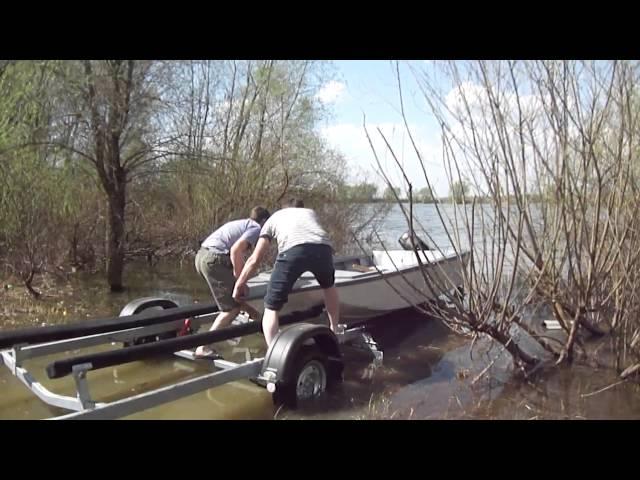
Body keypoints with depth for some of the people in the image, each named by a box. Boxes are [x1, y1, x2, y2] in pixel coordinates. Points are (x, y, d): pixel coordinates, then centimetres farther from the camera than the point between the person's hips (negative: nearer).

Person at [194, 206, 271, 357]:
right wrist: (239, 277, -4)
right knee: (233, 307, -4)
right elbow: (236, 250, -15)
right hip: (215, 260, -9)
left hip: (201, 255, 9)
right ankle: (203, 347, -8)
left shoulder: (241, 224, 28)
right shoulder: (256, 228, 1)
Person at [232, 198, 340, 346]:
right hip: (323, 247, 3)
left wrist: (239, 284, 41)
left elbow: (254, 259, 30)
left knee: (271, 308, 10)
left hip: (293, 251, -3)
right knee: (328, 286, 37)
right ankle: (334, 331, 41)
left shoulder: (273, 218, 35)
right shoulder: (310, 212, 42)